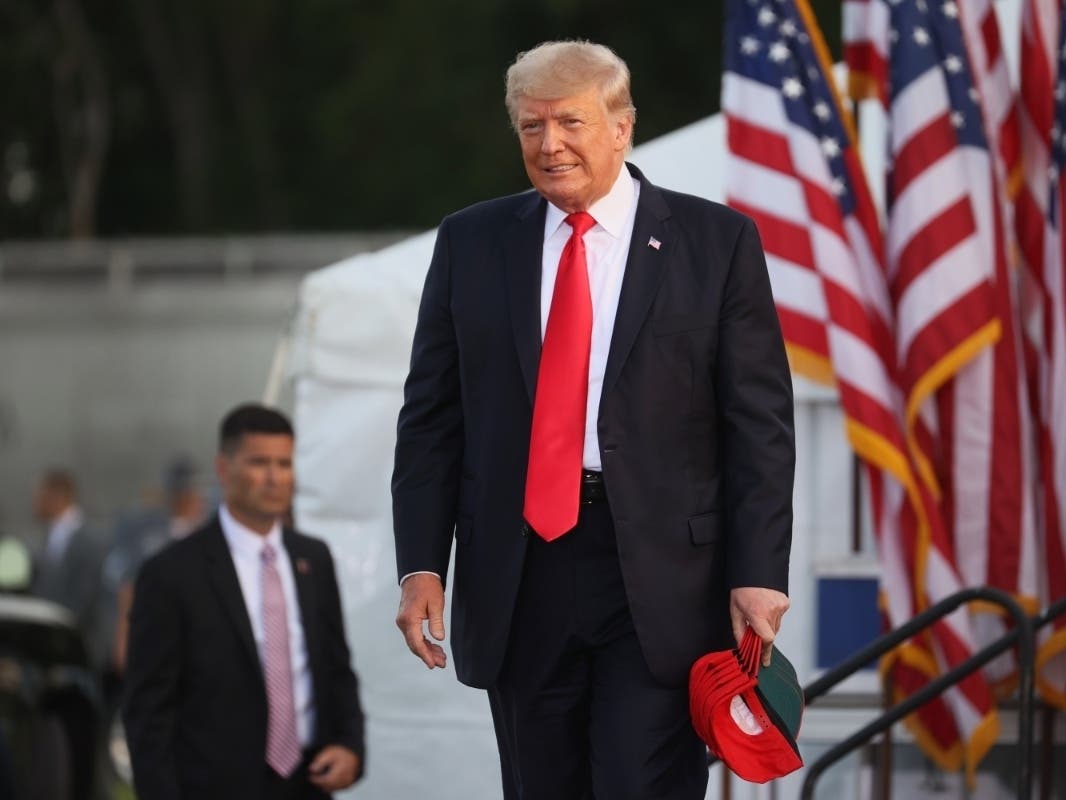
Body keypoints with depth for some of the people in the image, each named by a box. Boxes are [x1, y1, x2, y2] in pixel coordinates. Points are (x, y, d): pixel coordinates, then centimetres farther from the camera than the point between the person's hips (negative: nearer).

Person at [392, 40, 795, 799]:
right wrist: (421, 563, 0)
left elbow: (759, 424, -1)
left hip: (661, 578, -3)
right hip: (519, 574, 3)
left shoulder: (716, 242, 1)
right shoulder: (471, 243, 9)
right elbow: (432, 416, 9)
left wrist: (757, 573, -8)